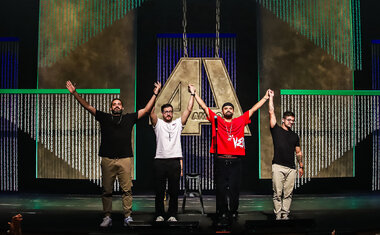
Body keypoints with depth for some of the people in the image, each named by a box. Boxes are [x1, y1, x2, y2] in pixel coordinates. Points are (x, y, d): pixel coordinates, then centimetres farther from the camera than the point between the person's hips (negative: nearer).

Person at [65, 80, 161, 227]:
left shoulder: (129, 118, 14)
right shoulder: (104, 118, 14)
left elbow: (146, 110, 14)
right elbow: (88, 107, 13)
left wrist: (155, 94, 8)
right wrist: (74, 93, 7)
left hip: (125, 159, -1)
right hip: (107, 160, 1)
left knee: (127, 190, -4)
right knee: (107, 190, 3)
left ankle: (128, 217, 1)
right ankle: (107, 217, 10)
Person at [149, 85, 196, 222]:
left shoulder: (178, 123, 13)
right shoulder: (158, 124, 9)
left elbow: (189, 110, 6)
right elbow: (151, 111, -6)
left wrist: (192, 94, 0)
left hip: (175, 161, 1)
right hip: (160, 161, -1)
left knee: (174, 191, 4)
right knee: (159, 191, 4)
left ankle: (172, 215, 13)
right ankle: (159, 215, 14)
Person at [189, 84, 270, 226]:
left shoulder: (240, 121, 13)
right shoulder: (216, 121, 10)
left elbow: (253, 109, 18)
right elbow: (204, 106, 11)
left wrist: (265, 98, 20)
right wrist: (194, 94, 10)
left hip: (235, 161, 1)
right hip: (221, 161, -1)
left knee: (234, 189, 2)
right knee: (221, 189, 1)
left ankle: (233, 213, 14)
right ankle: (222, 215, 6)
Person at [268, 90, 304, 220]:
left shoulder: (295, 136, 18)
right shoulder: (276, 130, 7)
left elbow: (298, 152, 22)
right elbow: (271, 113, 2)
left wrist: (301, 166, 17)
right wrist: (271, 97, 4)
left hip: (291, 168, 3)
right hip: (278, 167, -3)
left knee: (288, 194, 3)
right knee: (277, 193, -3)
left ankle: (285, 214, 9)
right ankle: (278, 215, 3)